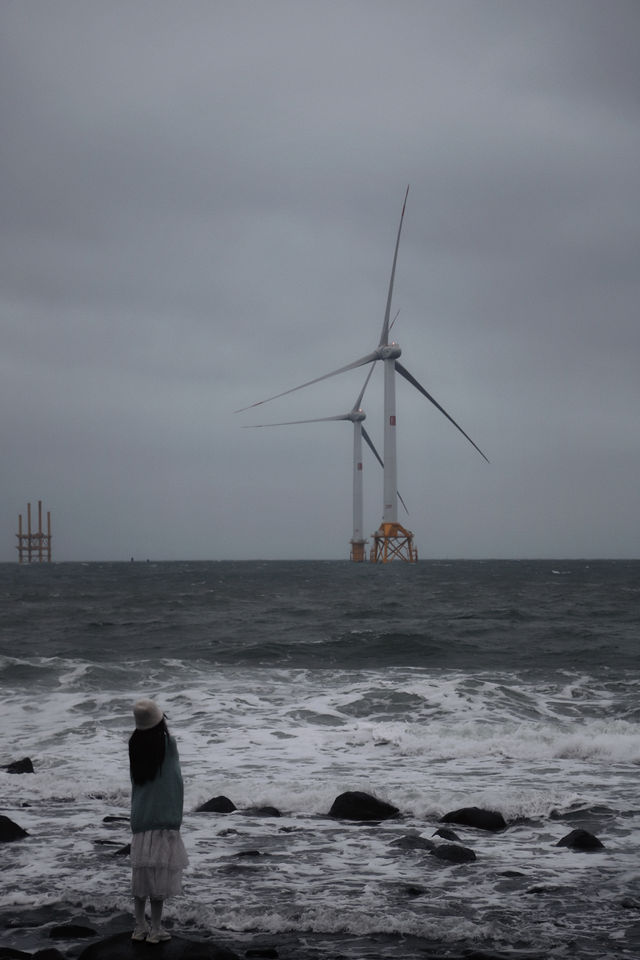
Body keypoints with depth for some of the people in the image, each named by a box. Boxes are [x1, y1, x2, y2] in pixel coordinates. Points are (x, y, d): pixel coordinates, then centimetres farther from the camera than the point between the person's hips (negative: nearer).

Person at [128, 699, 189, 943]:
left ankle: (140, 927, 15)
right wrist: (176, 818, -2)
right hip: (163, 818, -5)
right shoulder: (168, 742, -12)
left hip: (140, 818, 5)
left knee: (141, 874, 11)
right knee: (160, 875, -1)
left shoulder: (135, 745, 1)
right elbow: (175, 782, -9)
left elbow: (136, 781, 9)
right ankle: (156, 929, 1)